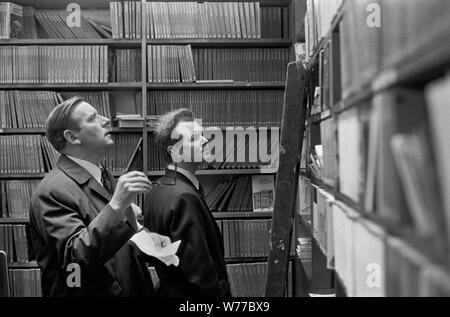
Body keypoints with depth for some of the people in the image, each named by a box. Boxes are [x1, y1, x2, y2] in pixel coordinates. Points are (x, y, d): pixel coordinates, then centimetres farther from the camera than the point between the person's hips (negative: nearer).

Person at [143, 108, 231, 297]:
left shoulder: (155, 191, 5)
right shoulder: (185, 198, -23)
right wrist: (222, 292, -16)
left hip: (167, 289, 9)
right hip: (191, 293, -9)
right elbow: (198, 269, -25)